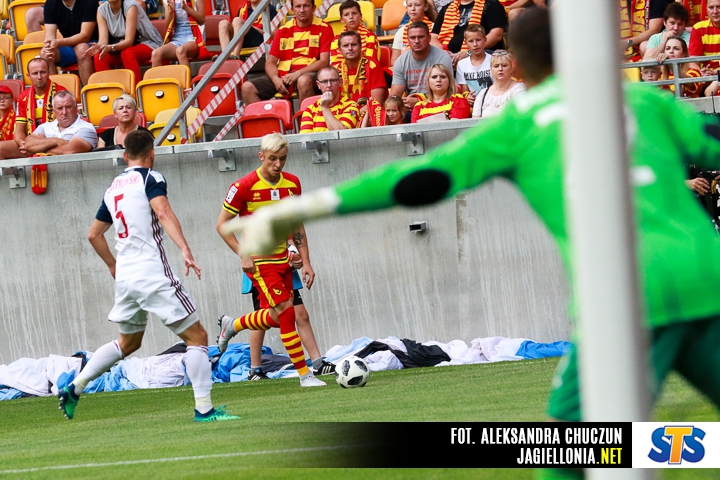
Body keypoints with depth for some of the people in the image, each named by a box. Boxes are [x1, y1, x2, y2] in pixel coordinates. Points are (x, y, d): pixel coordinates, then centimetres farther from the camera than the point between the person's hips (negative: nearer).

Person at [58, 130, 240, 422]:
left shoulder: (114, 187, 17)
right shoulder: (150, 178, -4)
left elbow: (94, 234, 26)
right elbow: (163, 212, -23)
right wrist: (184, 250, -34)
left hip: (124, 276, 8)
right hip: (153, 274, -8)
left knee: (128, 342, 25)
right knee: (196, 336, -2)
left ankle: (74, 388, 18)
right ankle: (204, 408, -8)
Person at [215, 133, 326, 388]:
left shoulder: (292, 184, 2)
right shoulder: (244, 186, -15)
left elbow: (297, 225, 12)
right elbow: (222, 224, -8)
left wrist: (306, 262, 7)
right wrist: (244, 255, -16)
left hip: (282, 259, 7)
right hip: (259, 261, -7)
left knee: (275, 317, 12)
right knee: (286, 313, -13)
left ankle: (232, 326, 39)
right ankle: (304, 374, -7)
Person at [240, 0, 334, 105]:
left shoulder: (323, 28, 2)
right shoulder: (283, 31, 13)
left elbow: (324, 61, -6)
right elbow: (270, 62, 12)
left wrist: (298, 74, -19)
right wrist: (276, 79, -11)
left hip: (308, 74, -4)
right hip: (283, 75, 4)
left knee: (304, 81, -41)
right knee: (247, 87, -15)